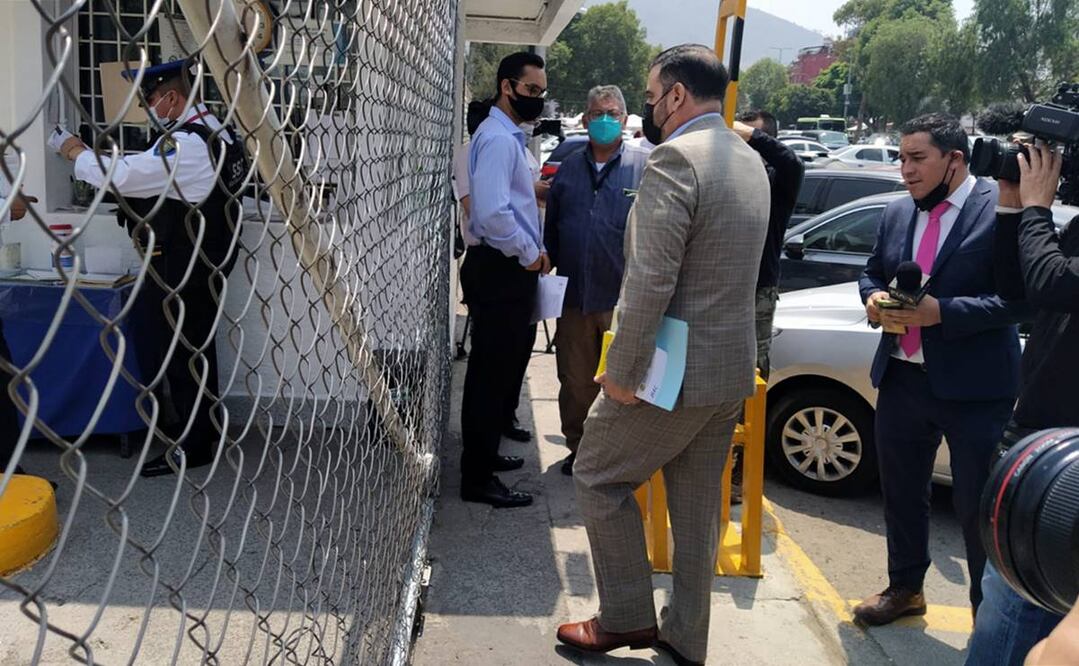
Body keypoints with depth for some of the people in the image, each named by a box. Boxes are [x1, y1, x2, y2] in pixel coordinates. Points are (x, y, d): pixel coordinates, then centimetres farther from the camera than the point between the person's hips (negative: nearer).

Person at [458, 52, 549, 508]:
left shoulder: (508, 137, 17)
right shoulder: (498, 139, -17)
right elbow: (492, 213, -28)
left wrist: (533, 249, 15)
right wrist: (529, 254, -16)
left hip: (507, 269, 11)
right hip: (499, 271, -11)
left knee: (501, 369, 19)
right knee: (491, 373, -4)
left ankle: (484, 454, 33)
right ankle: (477, 480, 5)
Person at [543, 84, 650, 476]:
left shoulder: (644, 166, -1)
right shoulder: (569, 168, 14)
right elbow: (551, 228, 18)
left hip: (624, 298, -4)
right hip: (574, 296, 4)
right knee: (575, 381, 12)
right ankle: (578, 447, 28)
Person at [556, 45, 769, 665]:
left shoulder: (676, 158, -19)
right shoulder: (750, 160, 11)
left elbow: (651, 280, -24)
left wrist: (621, 372, -18)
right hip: (732, 368, 9)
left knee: (598, 477, 10)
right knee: (698, 508, 16)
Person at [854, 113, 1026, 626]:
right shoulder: (897, 214, 8)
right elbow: (872, 273, 18)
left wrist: (943, 312, -25)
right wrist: (873, 298, -4)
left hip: (973, 387, -6)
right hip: (902, 377, 6)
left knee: (978, 503, 4)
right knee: (900, 490, 18)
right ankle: (904, 588, 37)